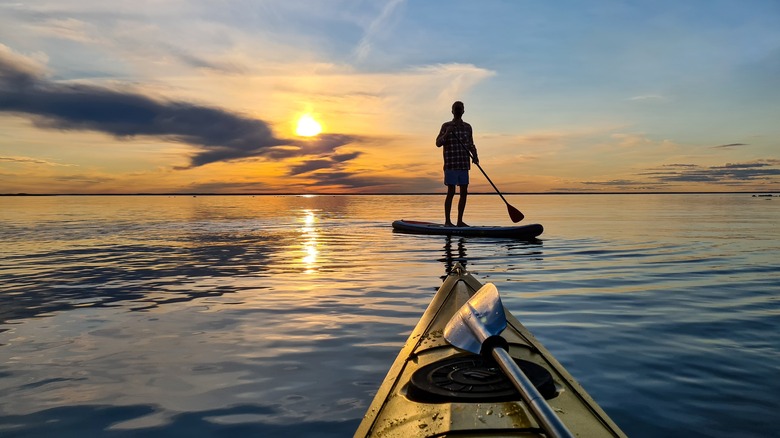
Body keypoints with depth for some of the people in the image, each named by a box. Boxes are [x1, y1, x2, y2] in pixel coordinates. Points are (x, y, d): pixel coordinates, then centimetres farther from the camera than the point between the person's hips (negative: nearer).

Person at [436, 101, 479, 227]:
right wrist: (446, 133, -19)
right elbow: (438, 143, -3)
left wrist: (475, 155, 1)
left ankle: (460, 221, 12)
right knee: (451, 192, -6)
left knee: (464, 192, 4)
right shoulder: (446, 126, 2)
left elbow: (471, 144, 18)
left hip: (464, 165, 5)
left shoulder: (467, 127, 14)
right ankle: (447, 221, 0)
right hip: (451, 164, -5)